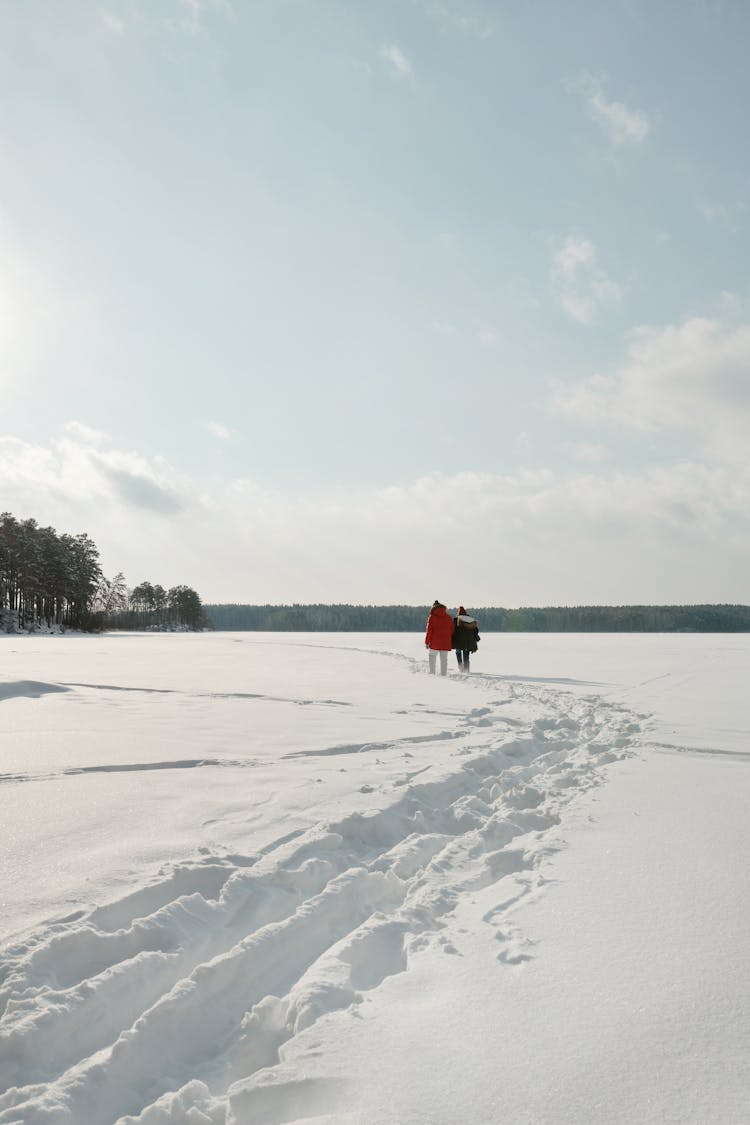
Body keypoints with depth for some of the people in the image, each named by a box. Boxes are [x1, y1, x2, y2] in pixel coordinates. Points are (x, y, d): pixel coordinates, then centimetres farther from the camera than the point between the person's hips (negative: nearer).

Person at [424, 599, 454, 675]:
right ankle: (444, 675, 3)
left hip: (434, 643, -3)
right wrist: (450, 643, 17)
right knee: (444, 660, 6)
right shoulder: (448, 617, 8)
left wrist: (426, 642, 1)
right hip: (446, 643, 3)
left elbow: (429, 630, -5)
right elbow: (452, 630, 10)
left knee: (432, 658, 7)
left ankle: (432, 674, 1)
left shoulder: (432, 617, -4)